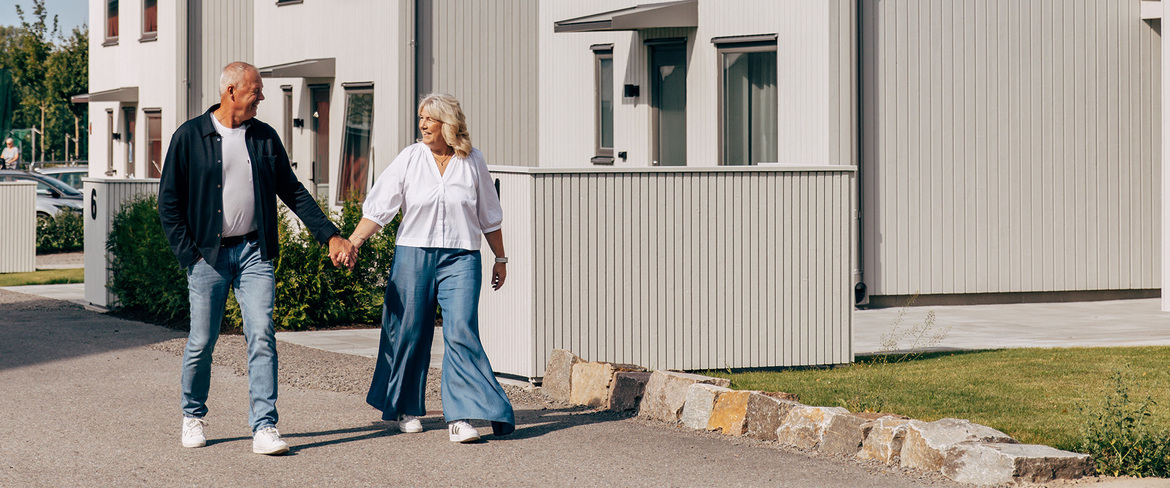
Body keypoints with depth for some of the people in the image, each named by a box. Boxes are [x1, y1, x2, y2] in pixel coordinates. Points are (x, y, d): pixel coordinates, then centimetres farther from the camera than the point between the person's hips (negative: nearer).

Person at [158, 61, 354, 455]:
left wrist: (330, 235, 8)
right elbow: (169, 201, 0)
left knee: (262, 337, -8)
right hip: (208, 255, -2)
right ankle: (193, 416, 25)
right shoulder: (189, 137, -1)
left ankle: (264, 427, -9)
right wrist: (188, 254, -7)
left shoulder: (265, 137, 10)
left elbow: (292, 191, 15)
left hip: (254, 252, 2)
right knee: (202, 342, 3)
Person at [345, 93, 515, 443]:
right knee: (409, 332, 6)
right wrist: (353, 241, -14)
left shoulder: (472, 161, 5)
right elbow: (378, 207, -1)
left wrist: (500, 259, 19)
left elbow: (489, 216, 15)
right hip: (414, 254, 1)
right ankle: (405, 408, 25)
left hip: (460, 258, 0)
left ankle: (460, 417, -14)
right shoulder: (409, 159, 2)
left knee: (461, 332, -13)